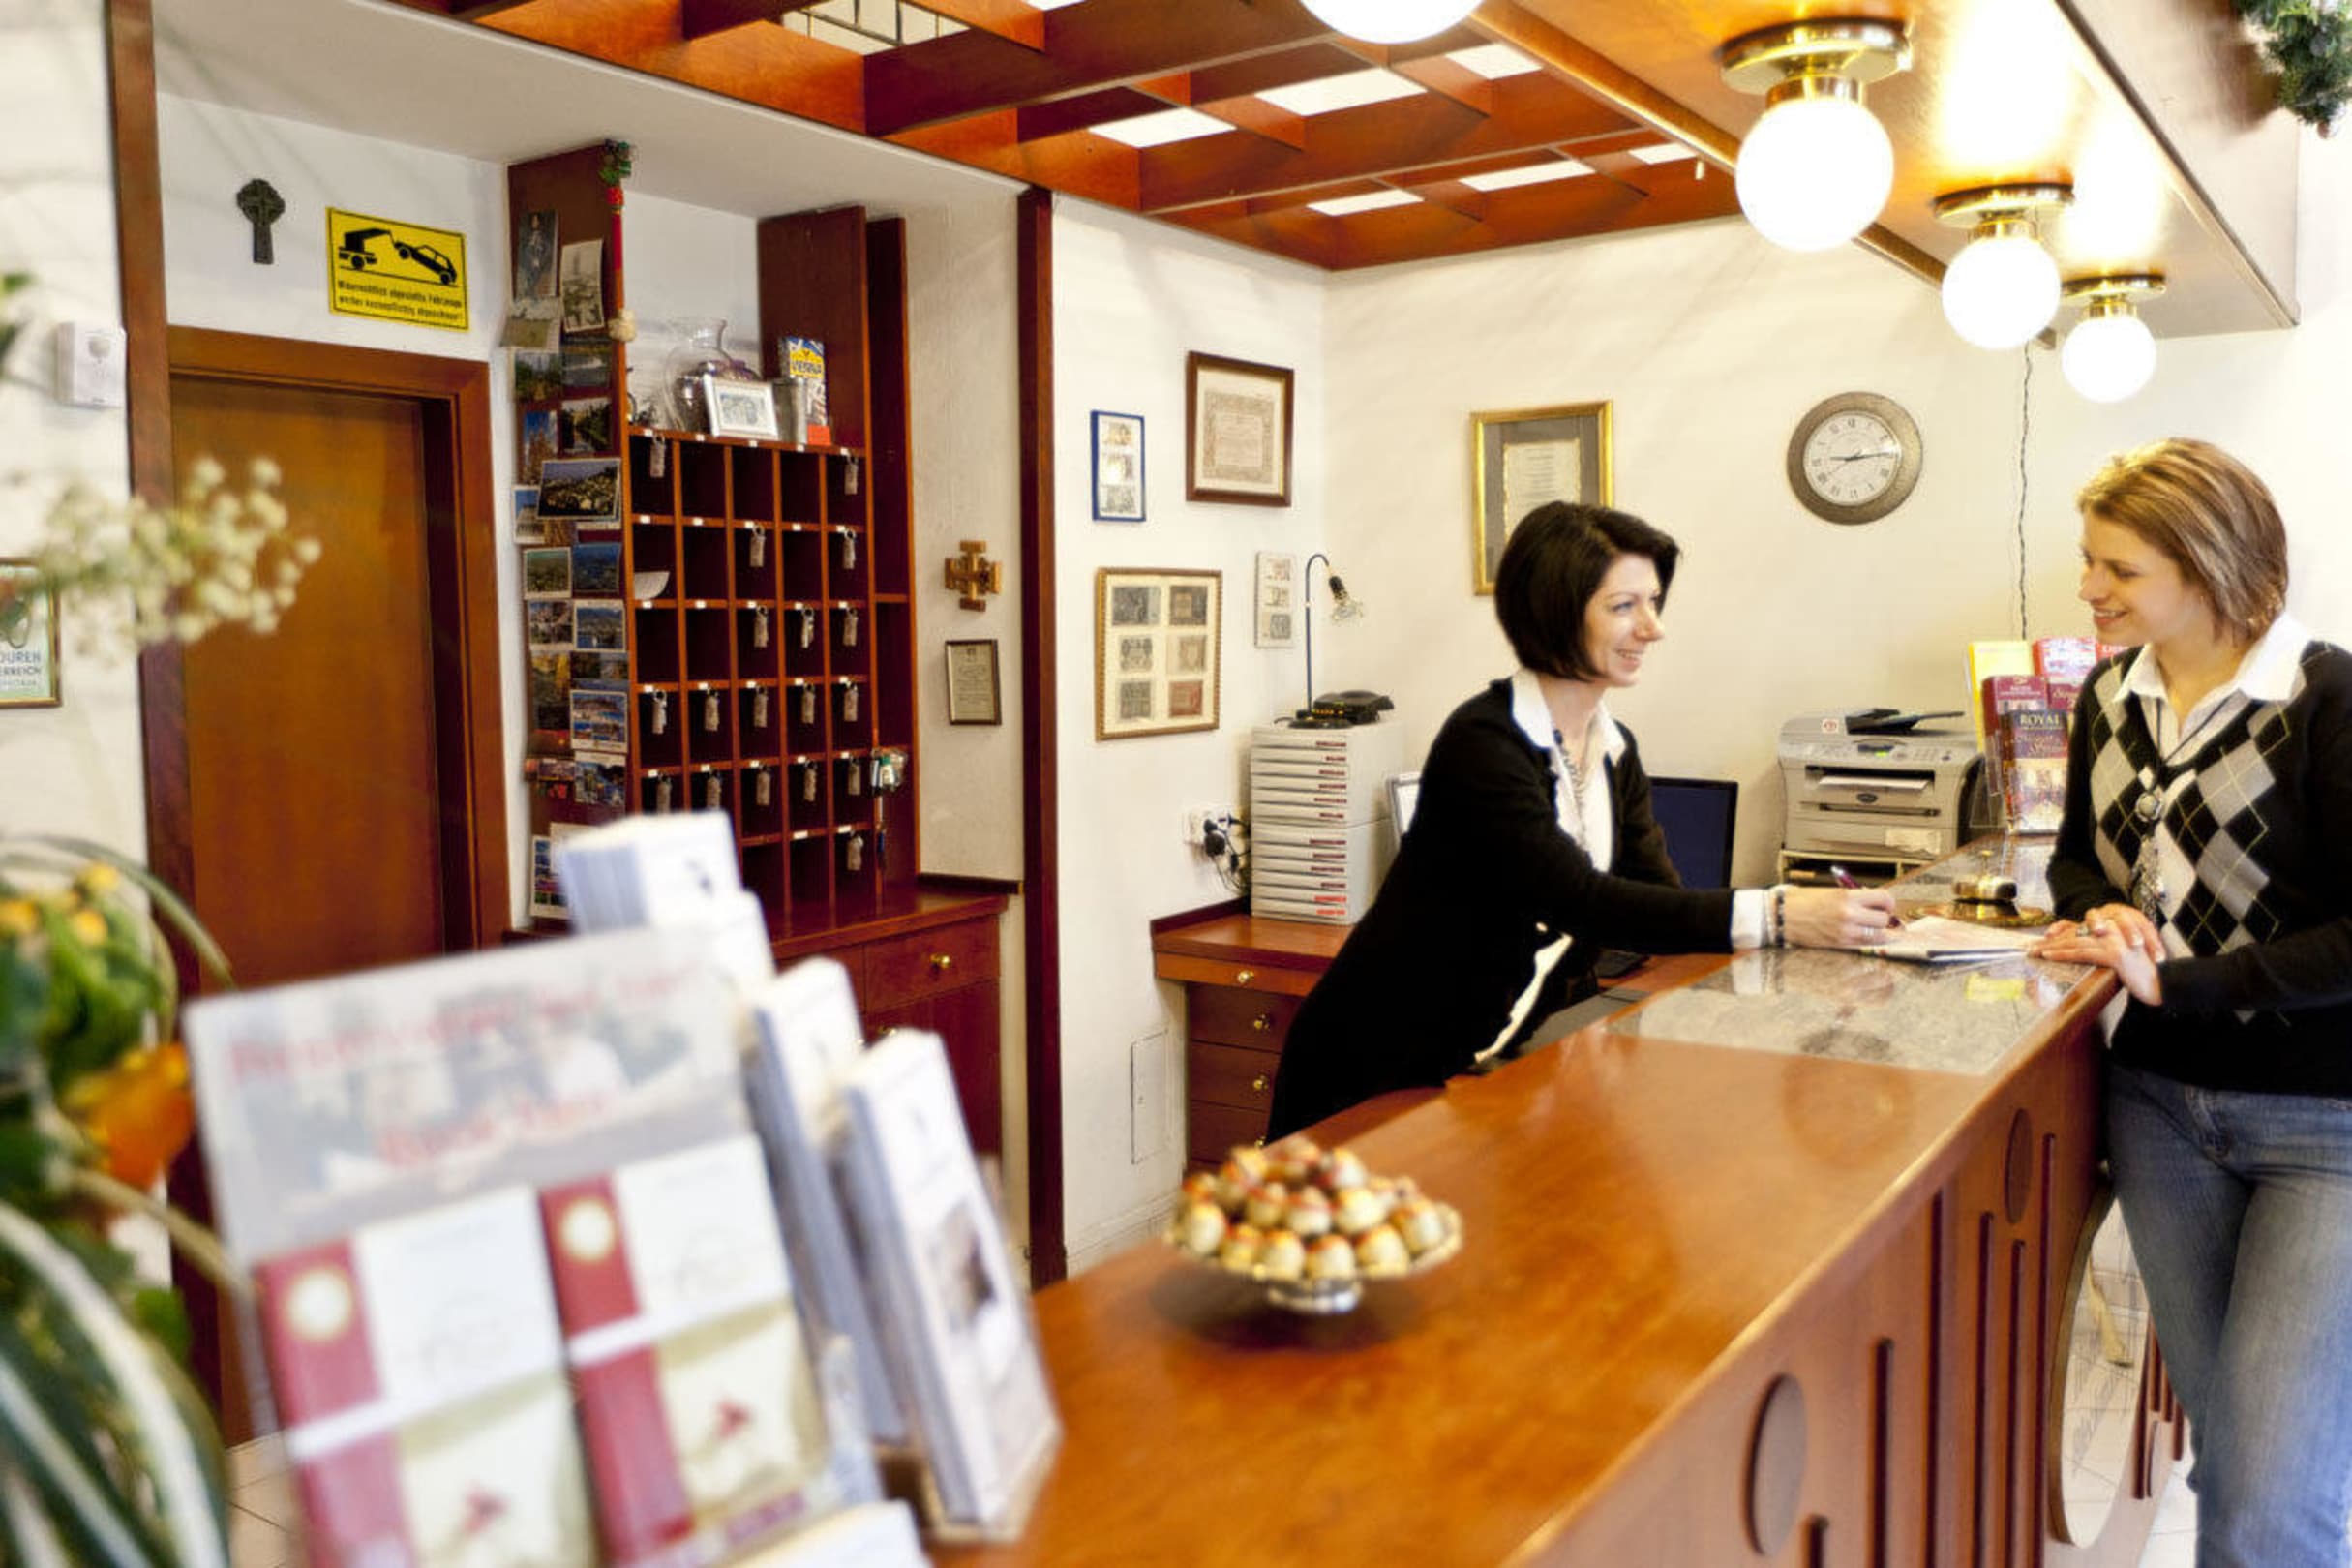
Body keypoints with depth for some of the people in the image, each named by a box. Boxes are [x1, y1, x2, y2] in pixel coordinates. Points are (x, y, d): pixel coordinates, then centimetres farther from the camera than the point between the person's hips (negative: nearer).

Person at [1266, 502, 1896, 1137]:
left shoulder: (1614, 749, 8)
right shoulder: (1483, 742, -18)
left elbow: (1657, 901, -1)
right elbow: (1583, 901, -28)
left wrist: (1816, 917, -16)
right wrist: (1774, 915, -34)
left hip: (1515, 1056, 8)